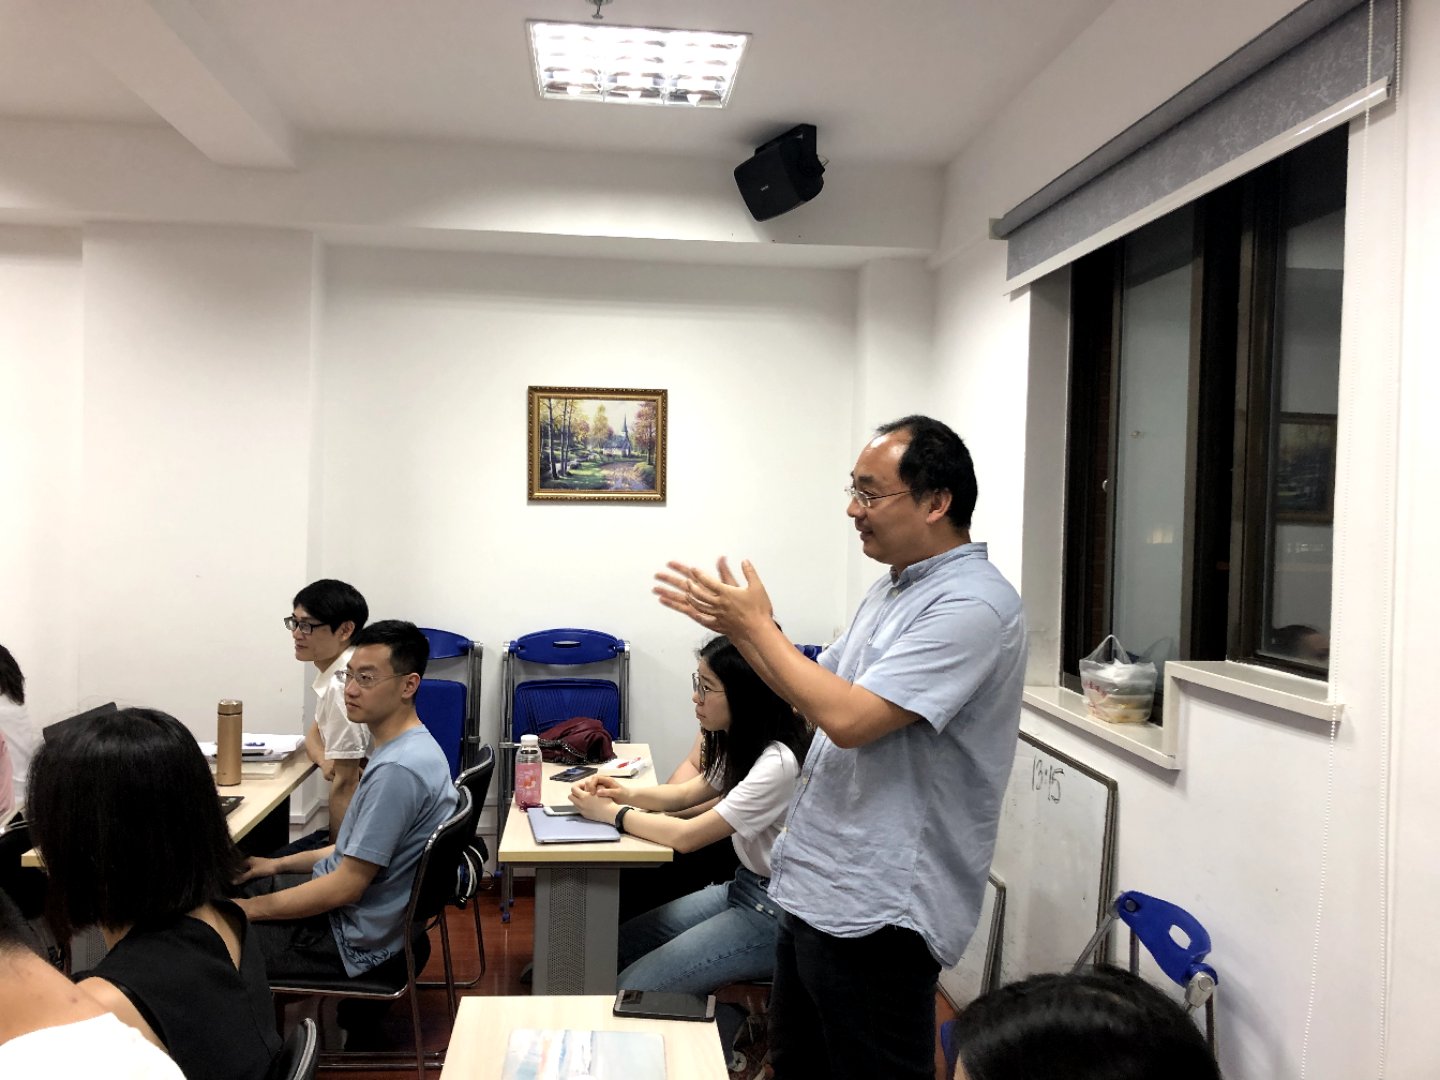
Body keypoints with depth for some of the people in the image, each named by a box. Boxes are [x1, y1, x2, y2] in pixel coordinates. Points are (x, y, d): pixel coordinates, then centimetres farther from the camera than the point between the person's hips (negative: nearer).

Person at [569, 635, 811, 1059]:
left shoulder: (778, 764, -28)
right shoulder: (742, 744, 2)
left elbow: (686, 837, -25)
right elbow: (687, 794, 14)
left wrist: (610, 813, -13)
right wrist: (629, 793, -5)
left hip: (777, 913, -9)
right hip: (744, 887, 9)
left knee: (631, 990, -13)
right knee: (618, 946, 6)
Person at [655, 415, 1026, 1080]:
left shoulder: (971, 606, -21)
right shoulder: (894, 589, 11)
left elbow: (849, 719, -28)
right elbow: (819, 691, 16)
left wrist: (756, 626, -17)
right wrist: (735, 626, 5)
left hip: (875, 912, -9)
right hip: (813, 887, 10)